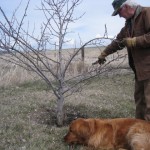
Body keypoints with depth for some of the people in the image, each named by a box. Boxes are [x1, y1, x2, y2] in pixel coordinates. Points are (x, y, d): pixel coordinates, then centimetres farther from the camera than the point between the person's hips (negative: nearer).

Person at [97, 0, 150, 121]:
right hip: (140, 69, 9)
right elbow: (118, 41, 32)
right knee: (140, 101, 12)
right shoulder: (130, 22, 21)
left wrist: (133, 41, -13)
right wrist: (104, 54, 37)